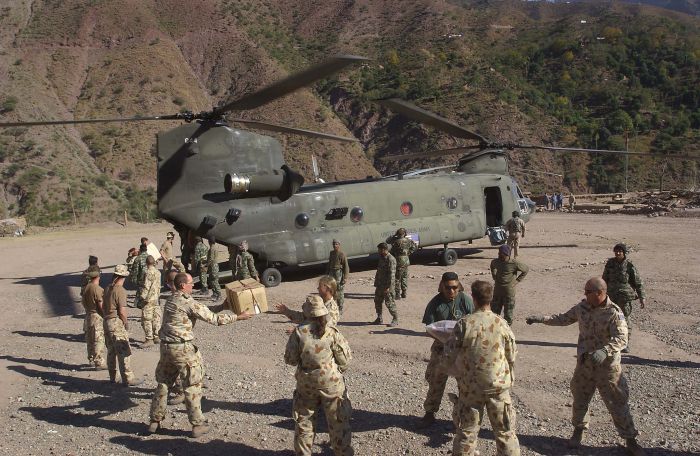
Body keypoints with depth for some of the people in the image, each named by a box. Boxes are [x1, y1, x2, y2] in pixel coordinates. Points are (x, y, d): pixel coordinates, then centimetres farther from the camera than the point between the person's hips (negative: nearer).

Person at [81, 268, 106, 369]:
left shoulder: (86, 288, 5)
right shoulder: (98, 289, -19)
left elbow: (83, 302, 16)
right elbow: (101, 306, -19)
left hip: (88, 315, 8)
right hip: (97, 316, -8)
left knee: (90, 340, 16)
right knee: (99, 340, -3)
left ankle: (91, 360, 27)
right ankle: (99, 363, -1)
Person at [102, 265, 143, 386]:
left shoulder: (108, 288, 9)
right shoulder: (120, 291, -16)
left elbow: (103, 306, 18)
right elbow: (122, 312, -17)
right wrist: (126, 324, -4)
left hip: (107, 321, 9)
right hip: (117, 323, -9)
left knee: (111, 351, 16)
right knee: (124, 352, -4)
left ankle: (112, 377, 24)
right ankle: (127, 379, -1)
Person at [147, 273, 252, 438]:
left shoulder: (171, 300, 13)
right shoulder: (188, 302, -15)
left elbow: (203, 311, 18)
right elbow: (212, 319, -14)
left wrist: (222, 306, 18)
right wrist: (237, 317, -7)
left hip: (166, 347, 8)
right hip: (183, 349, -8)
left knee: (163, 384, 18)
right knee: (192, 387, 3)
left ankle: (155, 421, 25)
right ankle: (197, 424, 9)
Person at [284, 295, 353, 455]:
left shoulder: (299, 332, -12)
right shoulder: (332, 332, -15)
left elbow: (290, 359, -6)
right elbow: (344, 359, -8)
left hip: (306, 383, 1)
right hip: (331, 383, -1)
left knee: (304, 420, 19)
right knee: (338, 421, 15)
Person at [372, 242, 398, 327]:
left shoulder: (391, 260, -17)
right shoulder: (381, 258, 12)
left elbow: (392, 274, -20)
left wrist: (388, 287, -22)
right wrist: (376, 284, 16)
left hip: (387, 286, -9)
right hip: (380, 285, 9)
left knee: (389, 303, -2)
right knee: (377, 302, 13)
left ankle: (395, 319, 11)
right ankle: (379, 319, 24)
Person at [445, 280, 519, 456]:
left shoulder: (464, 324, -14)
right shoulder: (501, 324, -11)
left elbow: (451, 357, -7)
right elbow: (512, 357, -1)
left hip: (470, 386, 0)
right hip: (498, 385, 0)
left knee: (466, 431, 12)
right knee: (505, 431, 14)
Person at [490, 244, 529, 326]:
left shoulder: (514, 263, -16)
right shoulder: (495, 262, -4)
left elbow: (526, 269, -1)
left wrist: (517, 280, -3)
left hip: (509, 290, -4)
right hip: (497, 289, 4)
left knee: (508, 313, 5)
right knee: (494, 310, 9)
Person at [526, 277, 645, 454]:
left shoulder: (614, 313, -20)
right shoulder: (582, 307, -2)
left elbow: (621, 338, -27)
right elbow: (563, 319, 11)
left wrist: (605, 351, -43)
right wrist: (541, 319, 2)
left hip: (607, 366, -5)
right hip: (584, 363, 5)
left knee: (618, 403, 4)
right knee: (579, 399, 17)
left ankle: (630, 440, 21)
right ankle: (578, 430, 39)